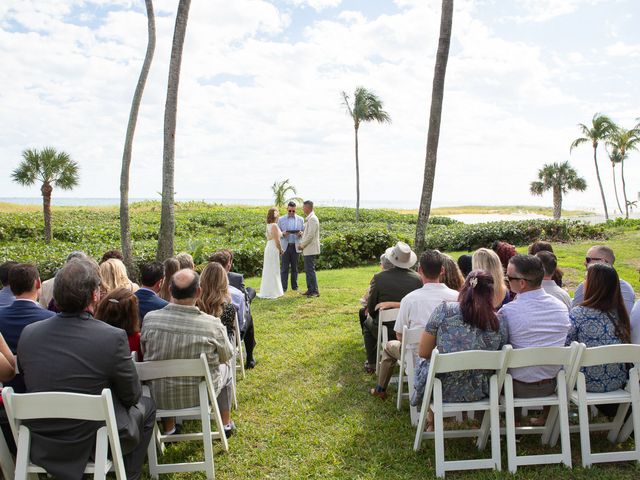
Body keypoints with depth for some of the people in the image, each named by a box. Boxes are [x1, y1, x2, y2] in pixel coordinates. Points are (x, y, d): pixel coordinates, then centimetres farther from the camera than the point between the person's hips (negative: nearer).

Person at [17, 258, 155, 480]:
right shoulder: (113, 337, -24)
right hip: (95, 444, -5)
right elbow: (131, 396, -11)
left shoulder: (28, 333, -10)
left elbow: (29, 384, 6)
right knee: (146, 405, 23)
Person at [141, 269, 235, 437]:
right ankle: (226, 424, 39)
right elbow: (227, 356, -5)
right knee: (225, 369, 28)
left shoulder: (150, 319, -17)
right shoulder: (213, 325, -24)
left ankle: (168, 429, 40)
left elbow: (144, 353, 2)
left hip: (160, 397, 2)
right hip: (200, 396, -2)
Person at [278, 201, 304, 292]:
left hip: (296, 246, 1)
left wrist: (300, 233, -15)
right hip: (285, 246, -1)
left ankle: (295, 286, 14)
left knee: (295, 267, 6)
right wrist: (283, 233, -16)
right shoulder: (281, 219, 6)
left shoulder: (300, 219, 8)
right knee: (284, 268, -2)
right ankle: (283, 287, 1)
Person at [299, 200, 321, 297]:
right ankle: (310, 289, 19)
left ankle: (315, 291, -3)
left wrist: (302, 245, -11)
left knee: (310, 270, -8)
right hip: (307, 250, 10)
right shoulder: (309, 218, 17)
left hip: (310, 249, -10)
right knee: (308, 270, 13)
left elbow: (310, 235, -19)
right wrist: (301, 234, 6)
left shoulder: (312, 219, -15)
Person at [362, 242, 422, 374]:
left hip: (385, 330, -2)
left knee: (368, 323, 31)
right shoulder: (418, 279, -15)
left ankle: (371, 363, 29)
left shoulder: (379, 277, -19)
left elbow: (371, 308, -9)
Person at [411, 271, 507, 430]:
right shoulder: (498, 323, -10)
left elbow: (423, 352, -9)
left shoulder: (444, 310, -16)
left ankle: (432, 421, 46)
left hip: (442, 390, -3)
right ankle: (434, 419, 47)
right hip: (477, 393, 3)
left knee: (422, 362, 30)